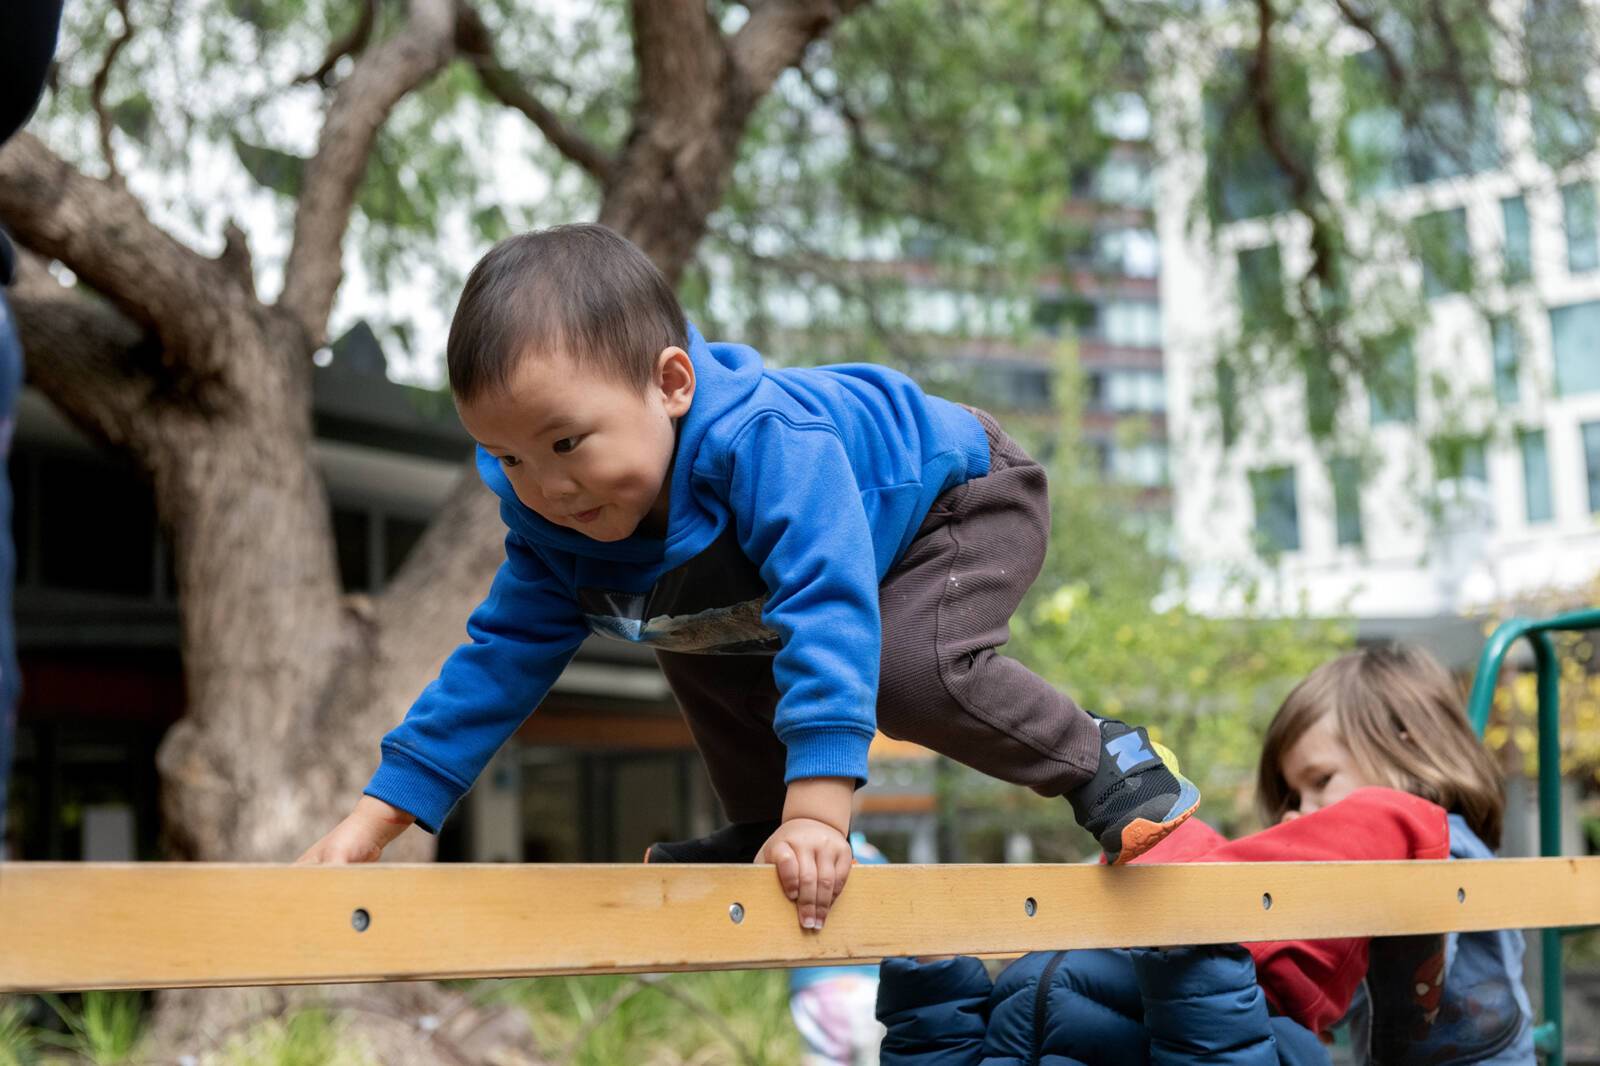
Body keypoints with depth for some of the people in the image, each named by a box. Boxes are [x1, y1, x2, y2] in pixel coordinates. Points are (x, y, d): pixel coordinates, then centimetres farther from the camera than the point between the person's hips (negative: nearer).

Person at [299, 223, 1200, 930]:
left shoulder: (766, 443, -45)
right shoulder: (554, 524, -20)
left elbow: (828, 609, -52)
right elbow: (504, 657, -14)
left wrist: (817, 810, -58)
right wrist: (375, 821, -19)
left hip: (964, 498, -8)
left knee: (909, 672, -31)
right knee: (697, 656, 7)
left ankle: (1104, 762, -12)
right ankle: (761, 827, 23)